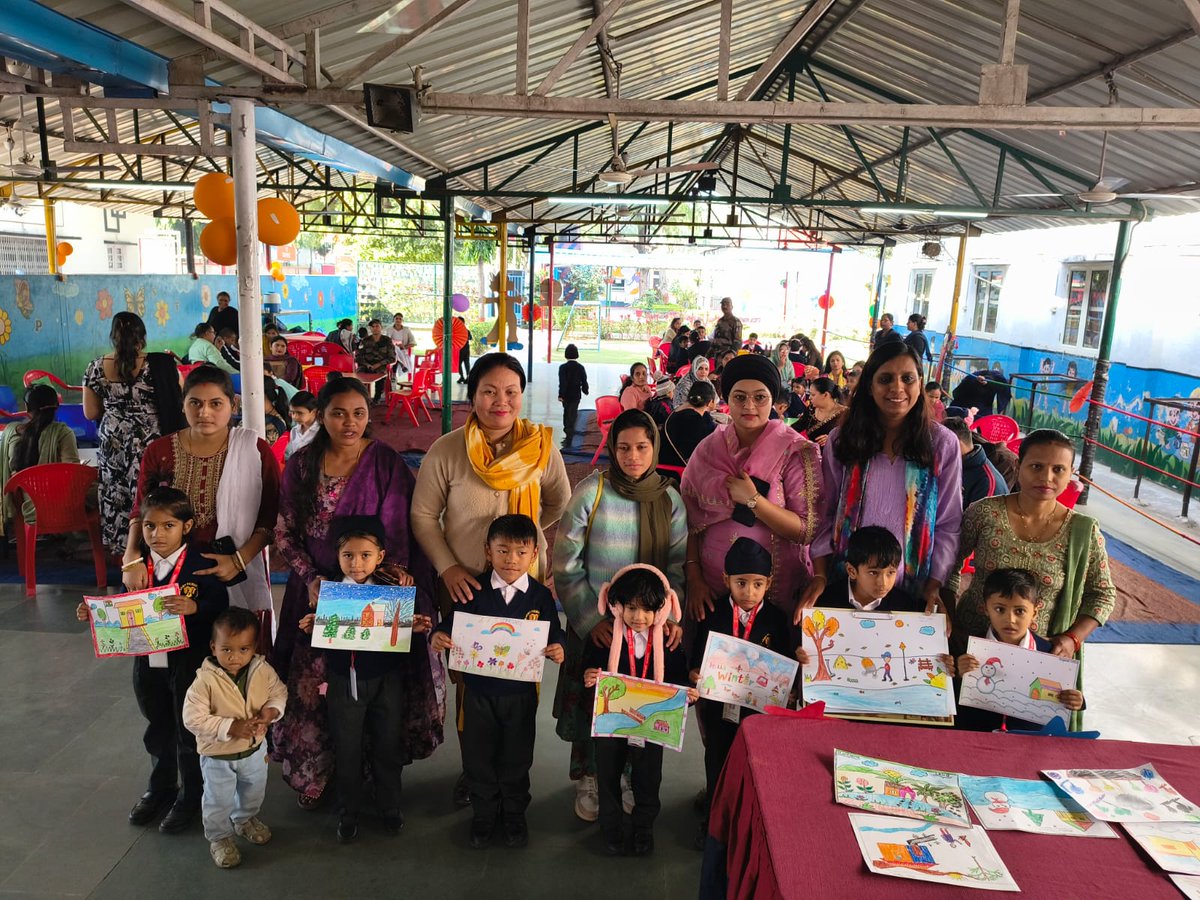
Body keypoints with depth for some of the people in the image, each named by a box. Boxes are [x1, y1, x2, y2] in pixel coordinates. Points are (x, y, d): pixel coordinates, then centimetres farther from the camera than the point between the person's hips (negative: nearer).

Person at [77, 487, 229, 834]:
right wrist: (95, 611, -8)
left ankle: (191, 796, 29)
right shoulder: (138, 564, 0)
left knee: (188, 731, 10)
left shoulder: (201, 564, -16)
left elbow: (221, 606, -19)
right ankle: (161, 788, 44)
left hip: (188, 663, -5)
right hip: (147, 662, 5)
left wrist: (194, 607, -37)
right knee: (157, 729, 23)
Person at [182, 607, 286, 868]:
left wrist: (271, 710, -24)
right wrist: (231, 727, -31)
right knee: (219, 801, 16)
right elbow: (193, 719, -26)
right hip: (217, 756, -4)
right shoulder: (205, 680, -28)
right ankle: (219, 837, 43)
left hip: (254, 749, 4)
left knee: (254, 792, 27)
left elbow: (279, 692, -2)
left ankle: (245, 819, 56)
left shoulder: (263, 671, -16)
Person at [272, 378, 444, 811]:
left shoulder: (386, 463, -7)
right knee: (313, 684, 6)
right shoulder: (302, 464, 1)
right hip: (317, 591, 2)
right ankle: (314, 776, 28)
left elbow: (397, 536, -9)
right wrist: (311, 579, -9)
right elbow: (284, 532, 4)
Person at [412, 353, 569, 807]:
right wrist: (447, 567, -11)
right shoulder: (446, 451, -11)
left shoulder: (542, 446, -7)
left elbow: (559, 502, 10)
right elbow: (423, 516, -2)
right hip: (463, 583, -1)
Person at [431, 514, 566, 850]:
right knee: (478, 756, 14)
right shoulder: (473, 590, -8)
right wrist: (438, 637, -25)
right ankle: (483, 815, 37)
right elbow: (451, 624, -4)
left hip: (520, 693, 0)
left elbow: (554, 635, -1)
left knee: (516, 758, 16)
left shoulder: (540, 595, -7)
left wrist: (557, 650, -22)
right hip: (479, 690, 0)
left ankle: (514, 814, 38)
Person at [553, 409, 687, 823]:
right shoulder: (591, 492, -12)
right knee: (589, 699, 8)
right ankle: (587, 778, 30)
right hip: (592, 622, -2)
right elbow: (566, 565, -9)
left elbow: (677, 567, 3)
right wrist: (591, 618, -13)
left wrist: (671, 616, -9)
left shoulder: (670, 500, -3)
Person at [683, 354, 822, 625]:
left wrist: (753, 500, -21)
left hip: (775, 589, -2)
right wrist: (694, 578, -3)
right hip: (711, 587, 3)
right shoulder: (708, 449, -1)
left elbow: (807, 530, -13)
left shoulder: (796, 452, -9)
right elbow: (689, 517, 2)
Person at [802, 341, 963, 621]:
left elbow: (948, 524, -1)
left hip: (911, 592, 0)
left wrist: (934, 586, -7)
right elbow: (826, 513, 1)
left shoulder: (943, 444, -3)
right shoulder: (842, 439, -1)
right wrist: (819, 575, -5)